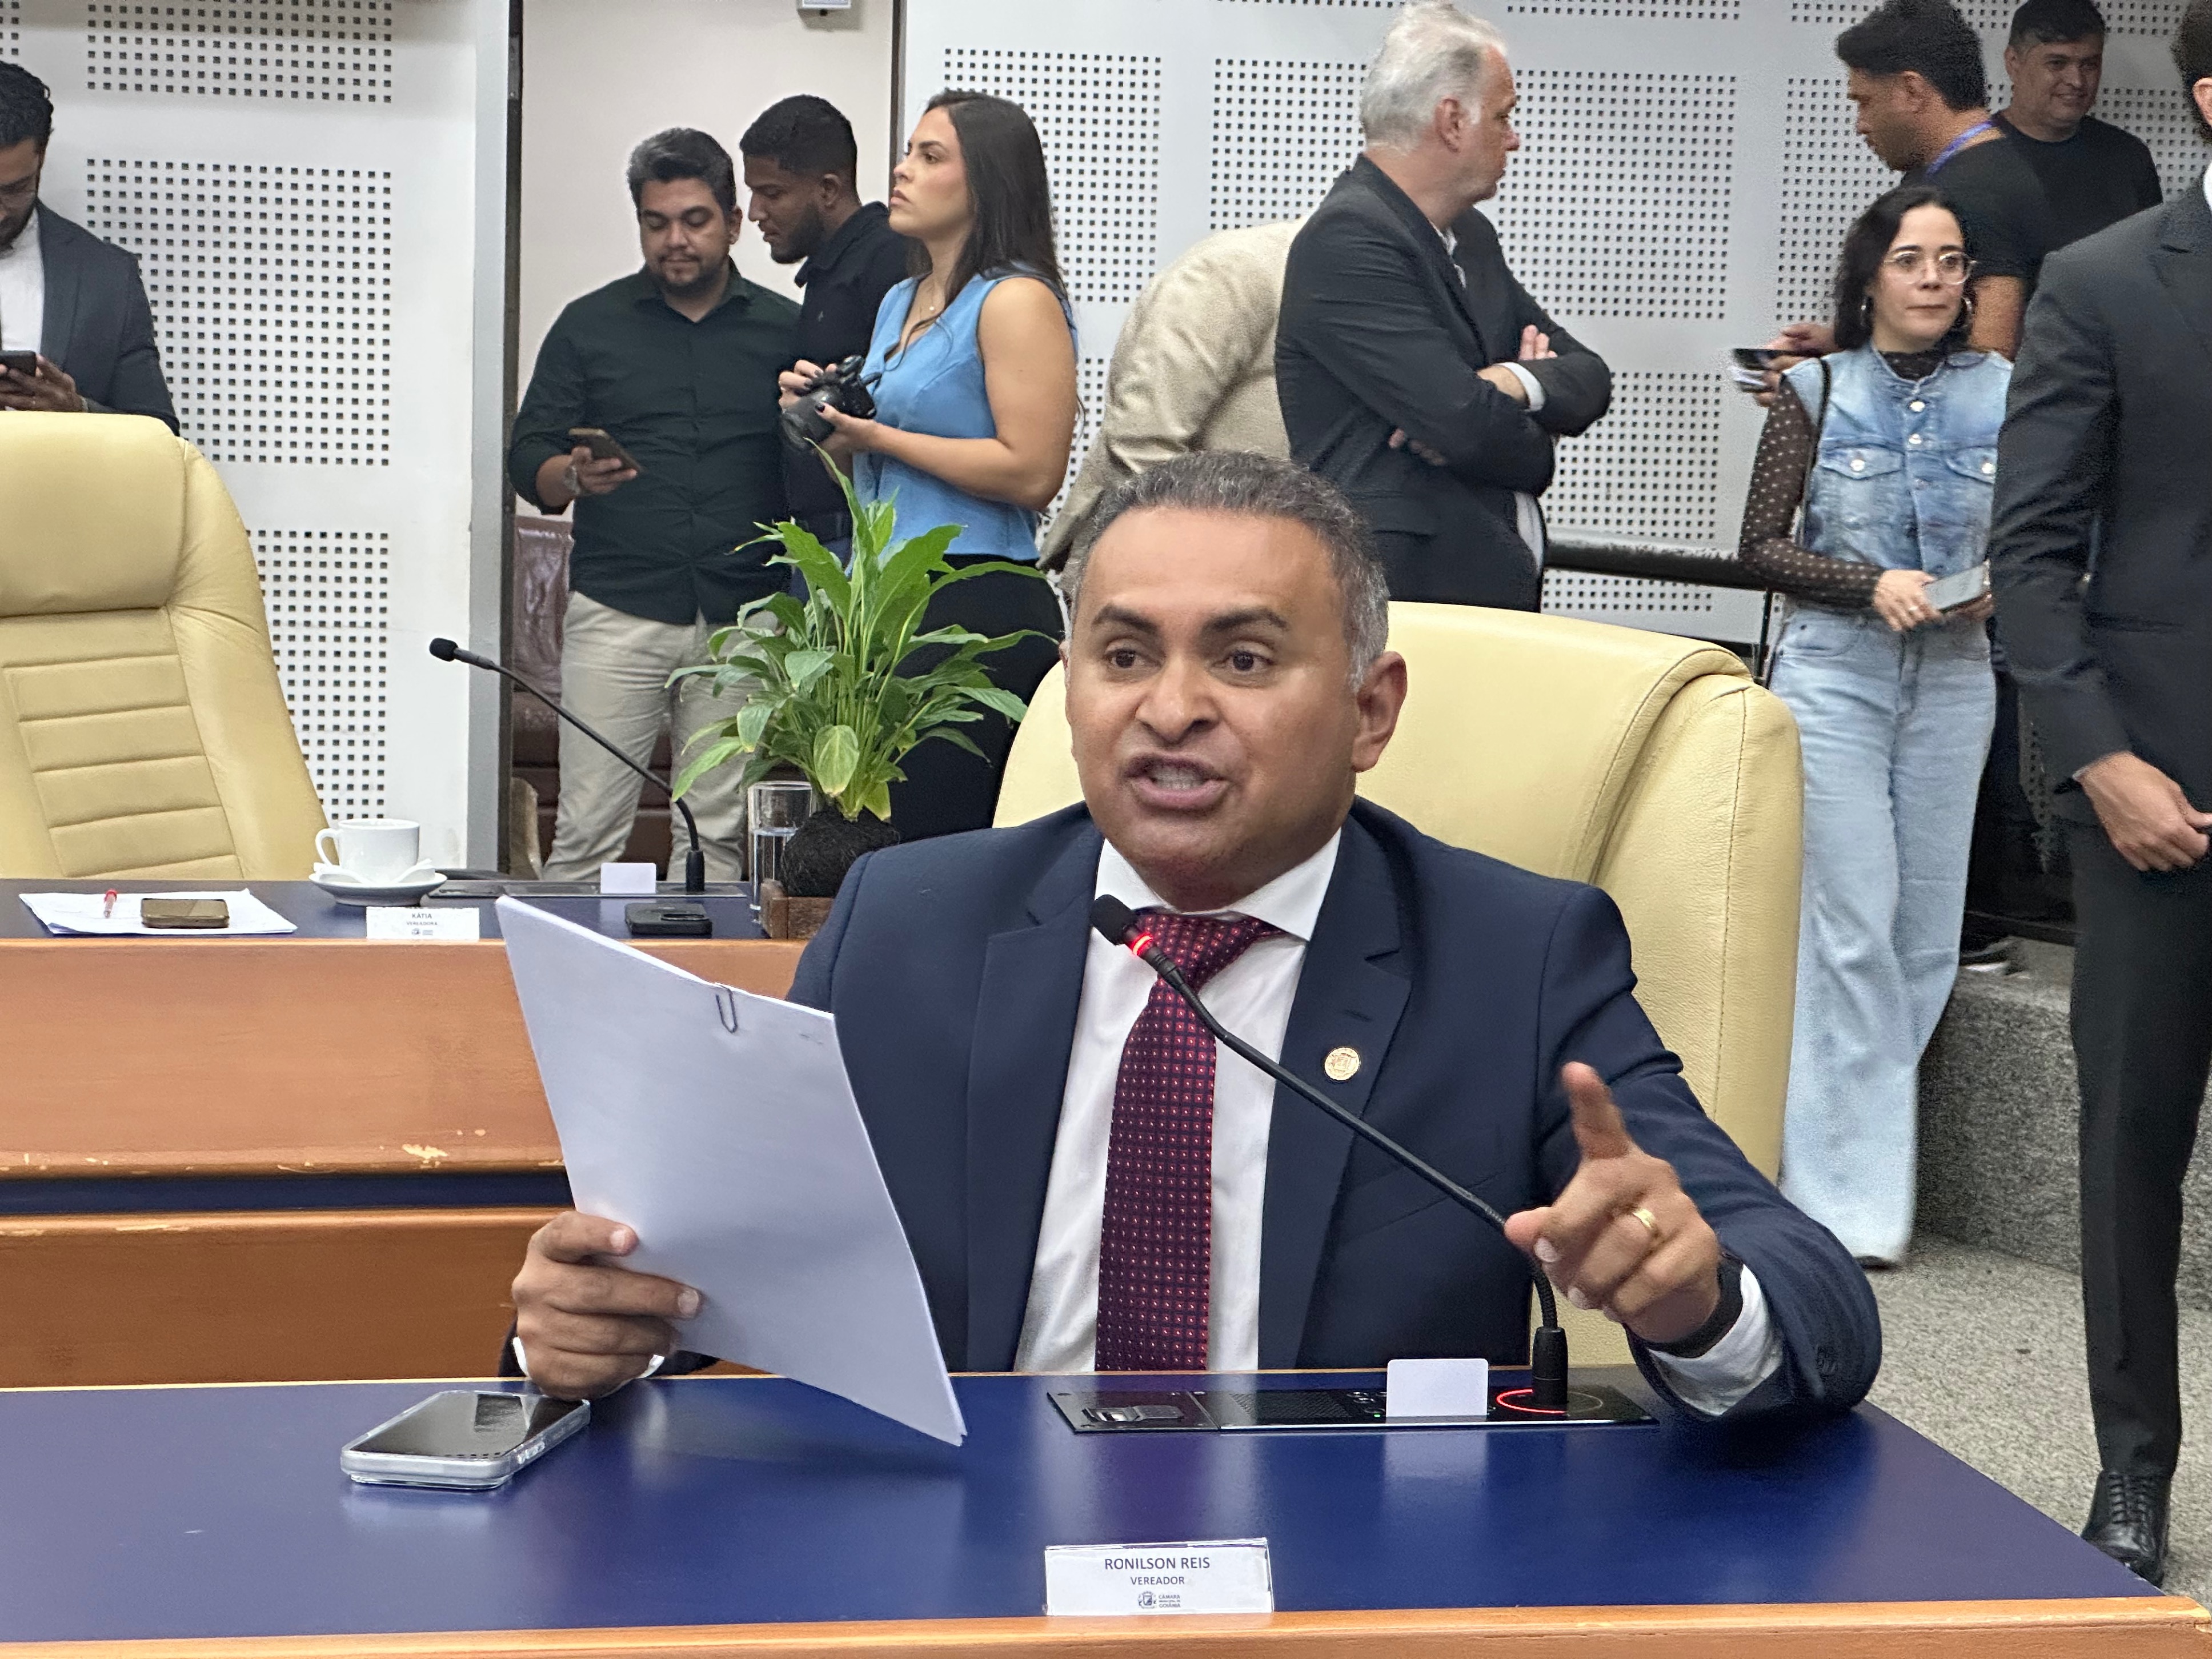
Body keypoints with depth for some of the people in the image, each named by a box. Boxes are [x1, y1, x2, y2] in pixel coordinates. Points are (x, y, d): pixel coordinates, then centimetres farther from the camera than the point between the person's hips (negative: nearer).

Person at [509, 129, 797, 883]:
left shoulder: (784, 331, 11)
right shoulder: (591, 326, 11)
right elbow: (528, 460, 9)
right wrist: (573, 477, -12)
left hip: (743, 617, 0)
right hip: (617, 614, 0)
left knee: (720, 835, 0)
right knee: (587, 832, -5)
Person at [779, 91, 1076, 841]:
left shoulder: (1017, 301, -8)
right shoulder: (900, 302, 19)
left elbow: (1032, 472, -18)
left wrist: (879, 437, -12)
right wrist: (829, 420, 8)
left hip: (979, 606, -9)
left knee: (933, 850, -10)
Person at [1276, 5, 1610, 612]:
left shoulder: (1470, 237, 16)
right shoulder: (1349, 239, -13)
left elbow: (1590, 379, 13)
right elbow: (1467, 424, -20)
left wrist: (1515, 382, -9)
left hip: (1493, 593, 9)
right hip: (1400, 600, -9)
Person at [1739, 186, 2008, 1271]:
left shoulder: (2001, 394, 6)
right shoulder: (1818, 391, 1)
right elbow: (1760, 545, -1)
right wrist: (1873, 585, -15)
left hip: (1954, 682, 3)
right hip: (1835, 672, -3)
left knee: (1927, 932, 4)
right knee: (1854, 925, -8)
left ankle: (1846, 1160, 19)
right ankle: (1849, 1200, -4)